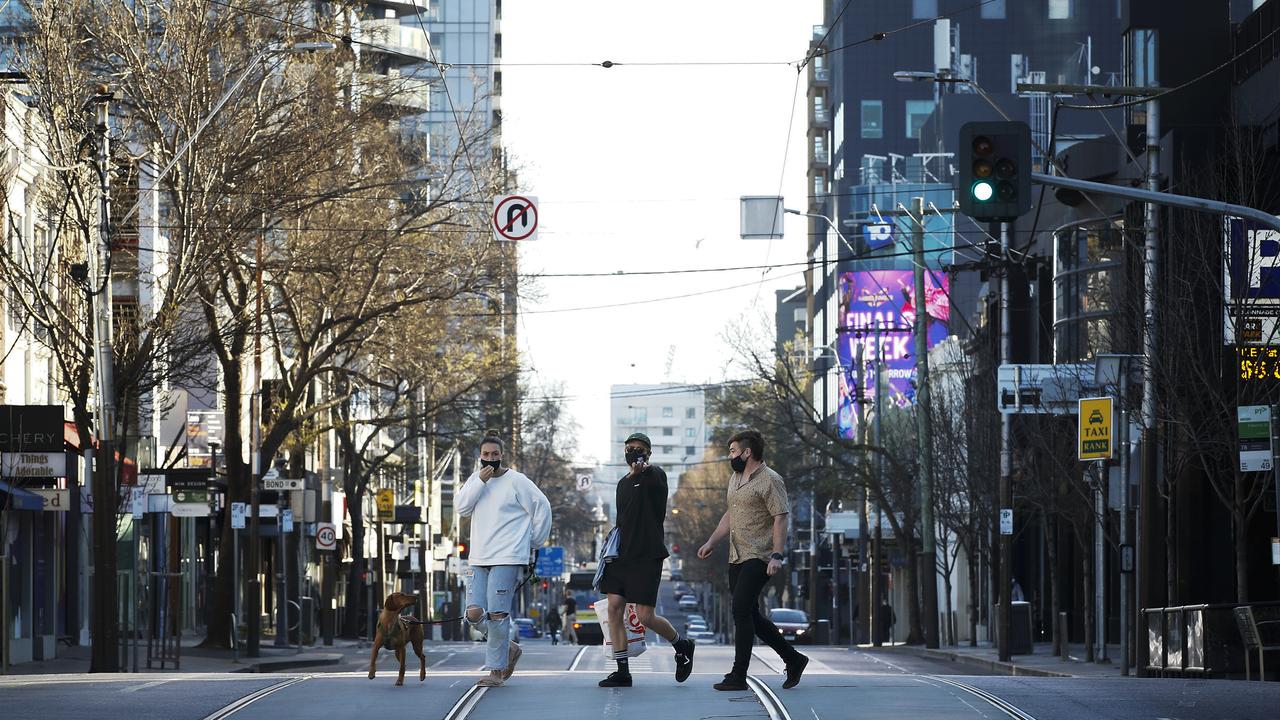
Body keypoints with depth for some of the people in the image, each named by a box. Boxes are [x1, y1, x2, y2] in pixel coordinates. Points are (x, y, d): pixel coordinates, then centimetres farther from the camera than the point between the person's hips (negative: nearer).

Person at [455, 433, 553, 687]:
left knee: (497, 614, -11)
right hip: (479, 559, 6)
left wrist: (533, 543, 5)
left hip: (507, 558, -6)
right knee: (474, 613, -2)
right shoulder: (476, 479, 13)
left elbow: (542, 509, 1)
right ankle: (508, 648, 21)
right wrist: (480, 481, -10)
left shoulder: (517, 481, -3)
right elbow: (461, 507, 0)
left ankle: (496, 670, -2)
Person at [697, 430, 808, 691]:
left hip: (758, 559, -9)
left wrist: (777, 555, -23)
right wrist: (711, 542, 21)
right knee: (749, 614, 9)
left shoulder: (770, 480, -10)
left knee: (741, 610, -15)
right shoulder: (736, 478, 18)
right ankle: (793, 659, 20)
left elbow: (780, 519, -15)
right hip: (737, 558, 9)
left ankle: (738, 676, -13)